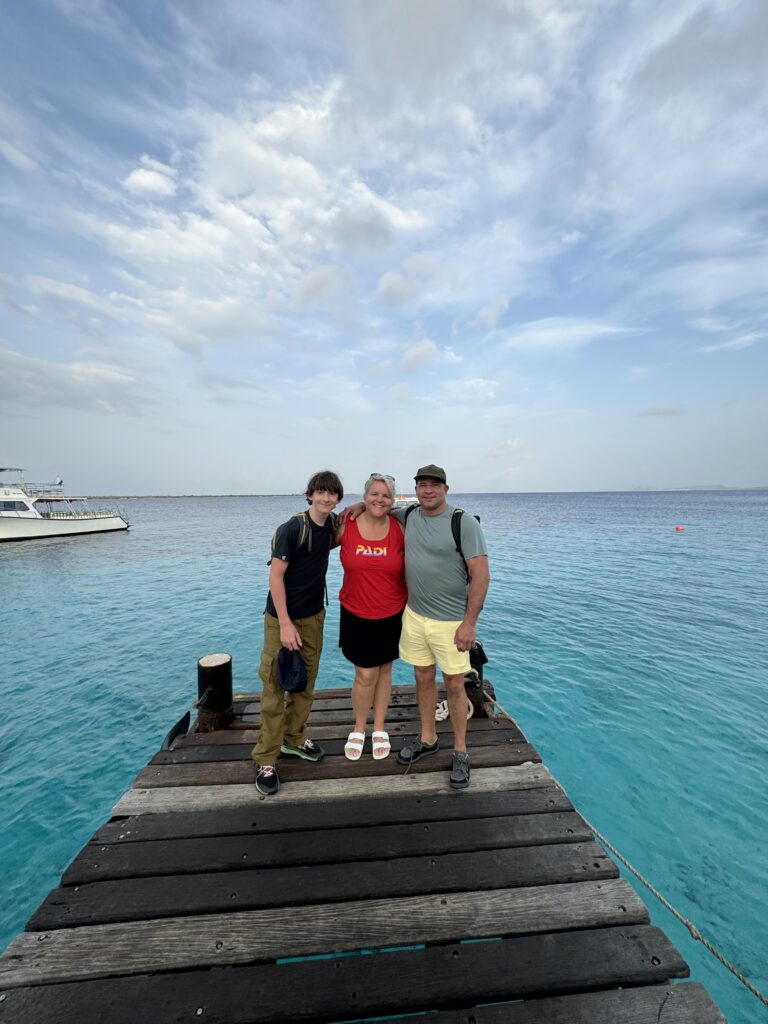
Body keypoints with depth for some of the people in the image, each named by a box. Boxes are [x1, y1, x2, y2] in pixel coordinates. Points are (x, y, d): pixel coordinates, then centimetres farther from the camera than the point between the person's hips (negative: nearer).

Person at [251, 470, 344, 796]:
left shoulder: (331, 523, 0)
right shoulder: (291, 529, -19)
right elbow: (275, 576, -17)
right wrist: (285, 624, -19)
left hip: (314, 616, 6)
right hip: (283, 618, -6)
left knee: (305, 683, 17)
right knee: (274, 687, 2)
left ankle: (294, 738, 36)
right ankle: (265, 760, 18)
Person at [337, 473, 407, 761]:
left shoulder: (400, 529, -9)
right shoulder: (346, 525, -9)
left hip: (392, 615, 1)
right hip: (357, 614, -1)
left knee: (384, 671, 16)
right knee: (365, 675, 6)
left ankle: (379, 730, 38)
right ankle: (358, 730, 34)